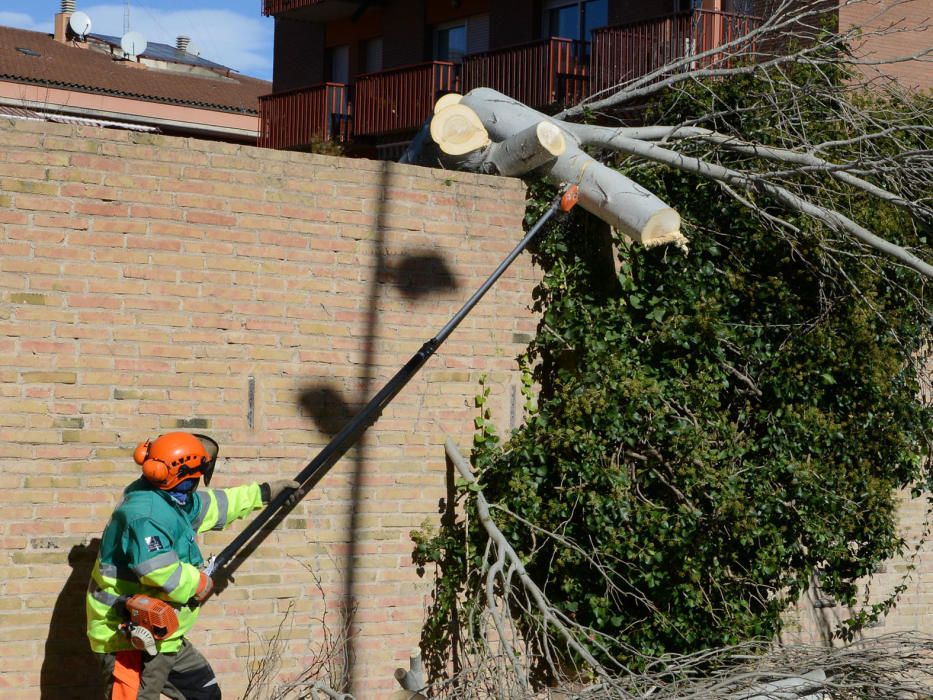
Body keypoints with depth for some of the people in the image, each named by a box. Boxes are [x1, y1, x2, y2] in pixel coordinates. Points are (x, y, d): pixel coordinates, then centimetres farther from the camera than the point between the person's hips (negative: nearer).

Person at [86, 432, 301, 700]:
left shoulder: (171, 500, 6)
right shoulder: (145, 515, -25)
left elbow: (211, 505, 25)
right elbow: (161, 571, -35)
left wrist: (264, 493, 33)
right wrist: (201, 584, -16)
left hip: (164, 639, 11)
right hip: (132, 641, -11)